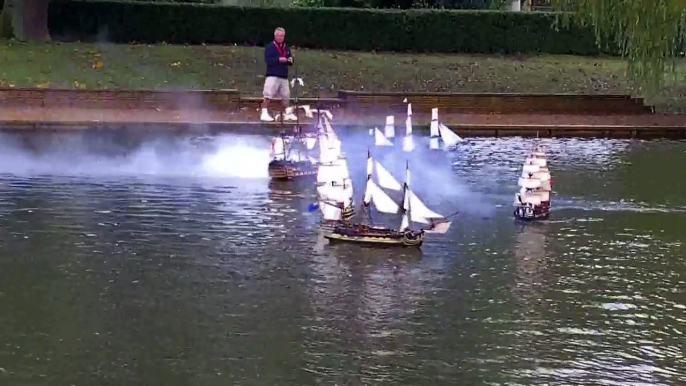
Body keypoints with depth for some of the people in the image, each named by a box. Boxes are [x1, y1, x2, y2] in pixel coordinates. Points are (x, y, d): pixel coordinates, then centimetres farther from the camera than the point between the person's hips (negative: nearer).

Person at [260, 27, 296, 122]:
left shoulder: (286, 48, 16)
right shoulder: (270, 47, -3)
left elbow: (290, 63, 20)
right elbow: (267, 60, -14)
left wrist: (290, 60, -4)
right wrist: (279, 59, -22)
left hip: (284, 76, 6)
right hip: (272, 75, -6)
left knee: (286, 96, 11)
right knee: (268, 95, -10)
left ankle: (288, 113, 20)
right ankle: (264, 114, -8)